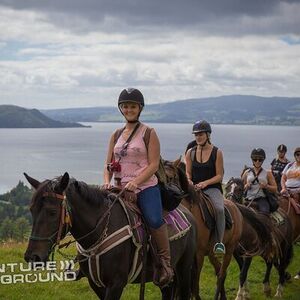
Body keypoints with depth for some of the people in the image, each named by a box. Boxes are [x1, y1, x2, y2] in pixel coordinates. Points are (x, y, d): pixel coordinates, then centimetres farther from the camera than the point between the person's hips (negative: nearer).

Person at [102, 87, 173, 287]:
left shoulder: (148, 133, 1)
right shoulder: (116, 135, 15)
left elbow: (154, 164, -7)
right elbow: (109, 164, 14)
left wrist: (135, 182, -20)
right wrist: (107, 182, -7)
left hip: (146, 187, -5)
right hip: (120, 189, 5)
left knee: (154, 220, -28)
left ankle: (165, 261, -10)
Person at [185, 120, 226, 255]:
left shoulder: (217, 152, 0)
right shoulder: (190, 152, 10)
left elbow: (219, 175, -2)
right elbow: (188, 172, 13)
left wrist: (205, 183, -17)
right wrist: (189, 181, -11)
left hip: (212, 187, -3)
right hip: (194, 187, 3)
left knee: (219, 209, -30)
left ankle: (219, 242, -20)